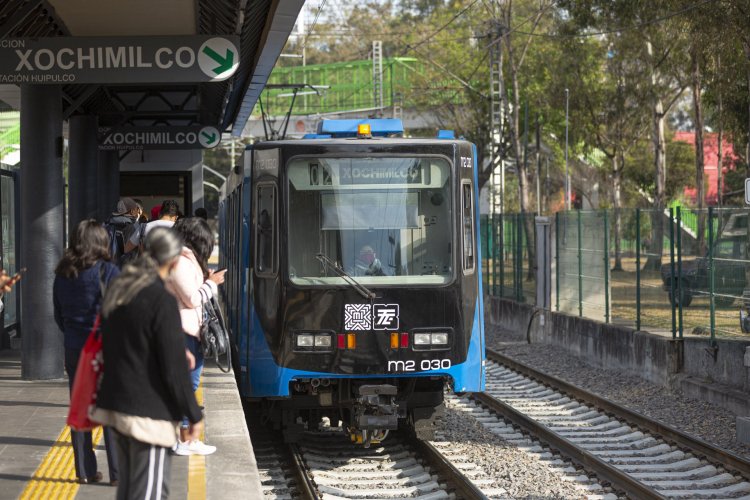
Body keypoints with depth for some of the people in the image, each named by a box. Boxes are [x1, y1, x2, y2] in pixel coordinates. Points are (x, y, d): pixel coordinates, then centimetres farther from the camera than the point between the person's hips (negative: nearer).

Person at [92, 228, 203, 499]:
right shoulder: (162, 300, -17)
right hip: (149, 412, -8)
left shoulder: (117, 292, 8)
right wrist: (194, 415, -7)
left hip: (116, 403, 9)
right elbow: (174, 368, -17)